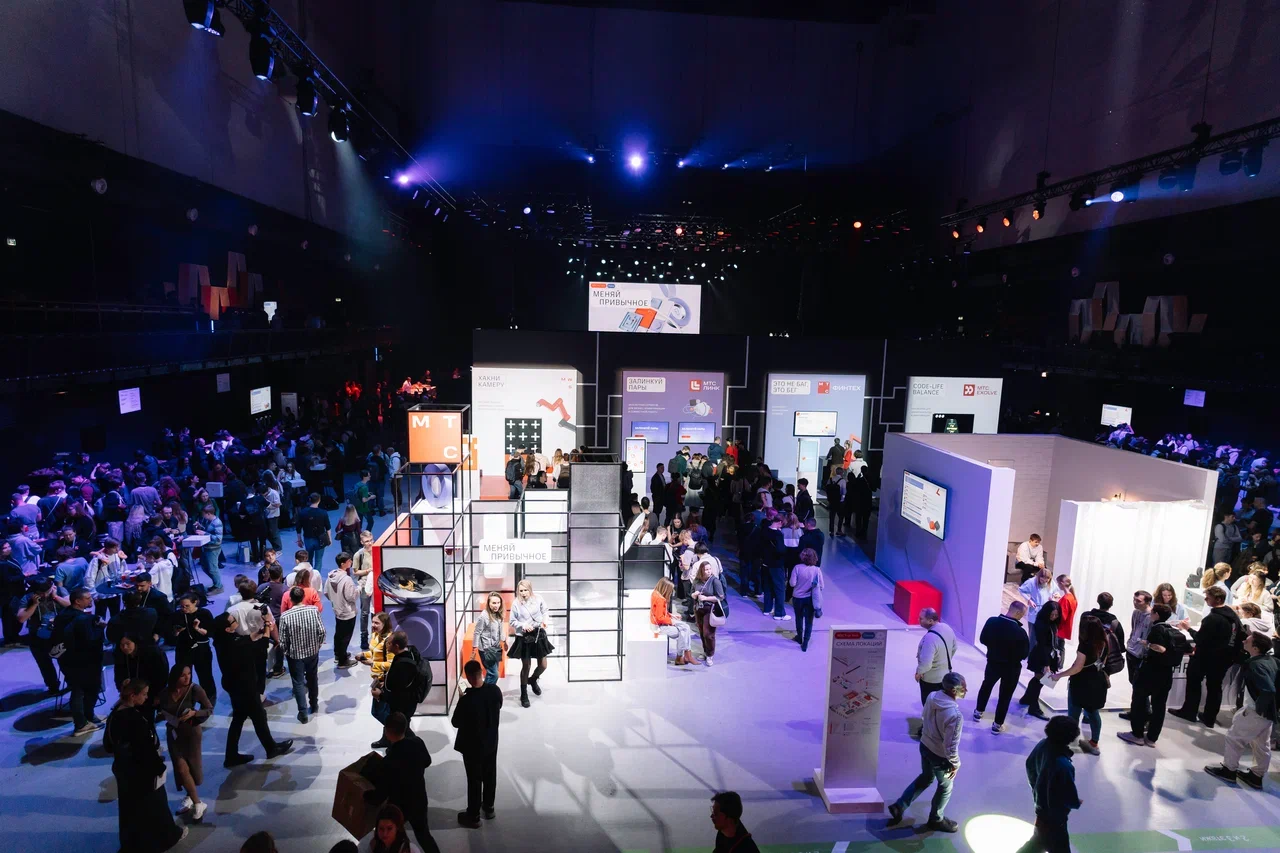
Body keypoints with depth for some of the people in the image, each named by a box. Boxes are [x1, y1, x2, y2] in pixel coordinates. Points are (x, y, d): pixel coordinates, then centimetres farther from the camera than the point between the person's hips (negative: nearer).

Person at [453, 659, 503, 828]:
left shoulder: (466, 700, -31)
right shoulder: (495, 690, -16)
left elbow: (456, 723, -16)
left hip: (473, 746, -5)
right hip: (491, 742, 5)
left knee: (474, 780, 13)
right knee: (490, 776, 22)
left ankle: (473, 816, 29)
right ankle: (489, 807, 41)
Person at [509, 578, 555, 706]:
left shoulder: (538, 599, -8)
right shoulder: (516, 603, -12)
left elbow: (545, 612, 7)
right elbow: (513, 621, -4)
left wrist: (545, 621, -12)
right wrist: (523, 625, -20)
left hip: (539, 636, 3)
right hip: (524, 638, -2)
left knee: (543, 665, 11)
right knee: (526, 666, 6)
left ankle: (533, 680, 45)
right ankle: (524, 695, 25)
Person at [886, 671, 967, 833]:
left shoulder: (931, 696, -14)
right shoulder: (955, 715, -36)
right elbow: (951, 746, -27)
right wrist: (955, 764, -9)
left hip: (925, 745, 6)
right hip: (940, 756, -6)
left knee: (925, 778, 30)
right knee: (945, 787, 23)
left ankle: (899, 806, 33)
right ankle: (936, 819, 44)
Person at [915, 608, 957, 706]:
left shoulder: (930, 637, -36)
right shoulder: (947, 628, -8)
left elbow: (926, 663, -34)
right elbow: (954, 648, 9)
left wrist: (919, 672, -15)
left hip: (931, 678, -8)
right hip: (945, 674, 8)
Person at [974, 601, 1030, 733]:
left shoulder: (992, 621, -18)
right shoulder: (1020, 632, -29)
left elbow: (983, 640, -4)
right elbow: (1024, 654, -19)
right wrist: (1014, 654, 2)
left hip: (993, 662, 3)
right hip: (1011, 668, -3)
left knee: (986, 686, 26)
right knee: (1005, 695, 14)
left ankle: (978, 712, 41)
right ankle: (997, 724, 23)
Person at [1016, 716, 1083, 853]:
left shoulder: (1043, 744, -14)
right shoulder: (1064, 765, -38)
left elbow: (1030, 764, 3)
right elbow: (1069, 795, -25)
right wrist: (1076, 803, -1)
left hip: (1041, 803, 8)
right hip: (1054, 816, -8)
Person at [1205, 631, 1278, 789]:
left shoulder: (1256, 665, -27)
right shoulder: (1270, 659, -1)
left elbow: (1268, 691, -35)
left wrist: (1259, 708, -20)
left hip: (1256, 712, -8)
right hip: (1269, 712, 8)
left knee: (1235, 738, 8)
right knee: (1261, 745, 20)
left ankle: (1229, 770, 21)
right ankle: (1257, 776, 33)